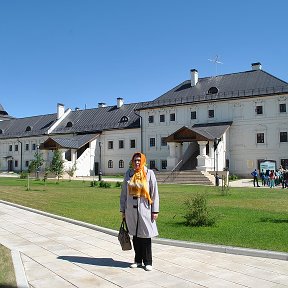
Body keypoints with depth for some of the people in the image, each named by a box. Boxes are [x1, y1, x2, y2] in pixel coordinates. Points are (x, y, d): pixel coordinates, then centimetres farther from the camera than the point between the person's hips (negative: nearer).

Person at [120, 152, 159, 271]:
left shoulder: (149, 173, -3)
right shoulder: (129, 173, 6)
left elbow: (154, 193, -3)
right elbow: (124, 193, 10)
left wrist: (155, 210, -6)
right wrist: (122, 210, 9)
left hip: (144, 209, -3)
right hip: (131, 210, 3)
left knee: (145, 236, 1)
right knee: (135, 235, 11)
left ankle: (148, 262, 13)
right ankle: (138, 260, 24)